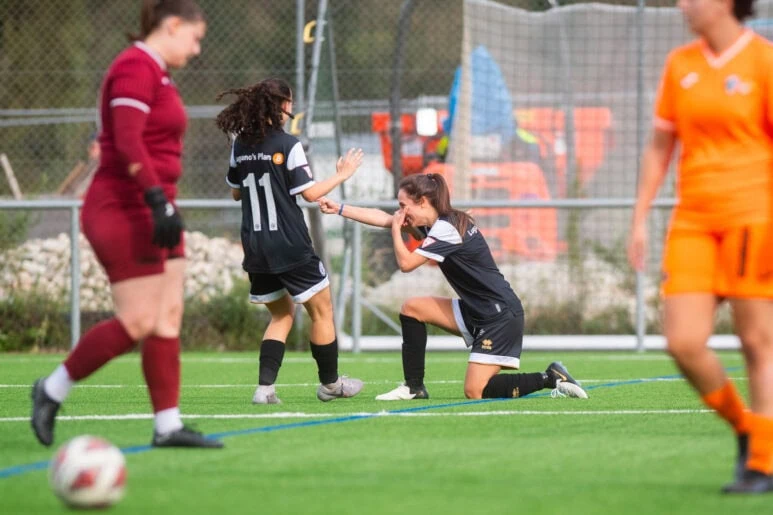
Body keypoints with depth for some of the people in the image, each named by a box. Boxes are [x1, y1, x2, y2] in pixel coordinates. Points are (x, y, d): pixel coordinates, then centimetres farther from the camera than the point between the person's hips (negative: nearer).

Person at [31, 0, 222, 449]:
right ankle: (52, 391, 3)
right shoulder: (136, 68, -13)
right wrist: (159, 201, -28)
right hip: (125, 209, -10)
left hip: (152, 207, 10)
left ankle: (168, 425, 4)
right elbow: (128, 143, -23)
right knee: (137, 324, -11)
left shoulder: (158, 74, 17)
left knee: (169, 318, 4)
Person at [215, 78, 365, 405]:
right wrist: (341, 175, 2)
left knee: (281, 313, 18)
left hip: (255, 248, 6)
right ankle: (329, 383, 21)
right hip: (290, 247, -6)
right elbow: (309, 193, -10)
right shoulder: (288, 145, -13)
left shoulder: (241, 145, 4)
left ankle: (265, 386, 3)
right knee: (322, 310, 12)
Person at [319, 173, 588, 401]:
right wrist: (338, 208, 14)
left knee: (475, 392, -13)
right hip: (475, 311, 9)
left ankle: (550, 378, -4)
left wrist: (396, 228, -7)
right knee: (411, 308, 5)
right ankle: (414, 387, 8)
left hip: (501, 316, -9)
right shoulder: (437, 223, 9)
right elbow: (381, 217, 14)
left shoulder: (447, 229, -19)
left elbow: (406, 263, -22)